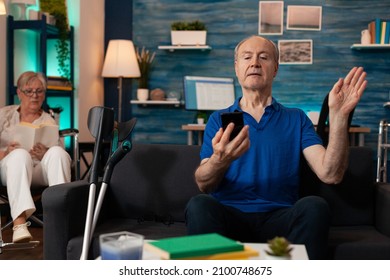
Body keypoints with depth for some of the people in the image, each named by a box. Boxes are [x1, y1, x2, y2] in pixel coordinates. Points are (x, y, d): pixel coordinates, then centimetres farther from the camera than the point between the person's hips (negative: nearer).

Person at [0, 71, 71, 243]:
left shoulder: (49, 122, 17)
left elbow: (61, 157, 5)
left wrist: (45, 155, -17)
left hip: (39, 173, 1)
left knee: (57, 152, -31)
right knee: (20, 154, -36)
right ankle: (19, 223, -53)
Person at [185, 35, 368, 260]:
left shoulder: (296, 119, 14)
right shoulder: (219, 120, 14)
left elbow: (330, 174, -1)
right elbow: (203, 184, 0)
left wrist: (338, 115, -12)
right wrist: (220, 160, -24)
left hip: (279, 219, 1)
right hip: (230, 216, 0)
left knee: (314, 206, -30)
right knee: (199, 205, -31)